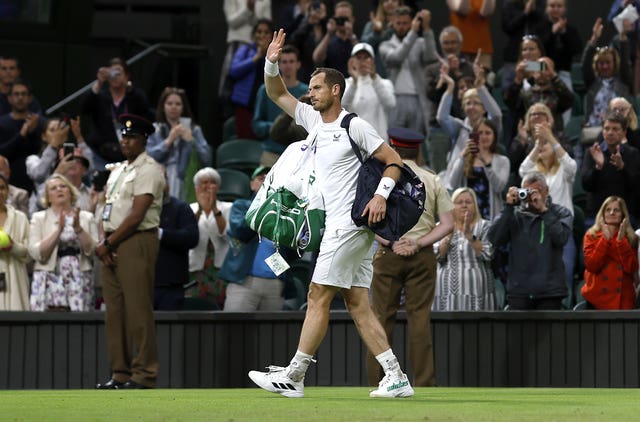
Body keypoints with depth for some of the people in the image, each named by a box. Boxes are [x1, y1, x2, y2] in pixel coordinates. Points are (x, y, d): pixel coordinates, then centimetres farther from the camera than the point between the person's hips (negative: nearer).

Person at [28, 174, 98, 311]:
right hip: (50, 280, -1)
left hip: (79, 282, 1)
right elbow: (37, 254, -3)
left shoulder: (86, 217, 13)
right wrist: (58, 230, -11)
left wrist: (78, 228, -10)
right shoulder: (39, 218, 10)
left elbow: (92, 251, 1)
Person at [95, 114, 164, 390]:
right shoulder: (117, 171, 20)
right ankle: (120, 374, 10)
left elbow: (137, 215, -13)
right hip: (112, 245, 8)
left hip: (137, 242, -8)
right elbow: (108, 211, 17)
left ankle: (144, 375, -9)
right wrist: (105, 242, -1)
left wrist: (108, 243, -11)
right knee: (114, 312, 6)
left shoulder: (149, 170, -6)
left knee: (138, 312, -10)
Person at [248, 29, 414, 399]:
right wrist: (271, 63, 6)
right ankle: (396, 378, -1)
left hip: (350, 225, -9)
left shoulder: (354, 126, -7)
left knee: (318, 298, -7)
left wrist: (381, 194, -21)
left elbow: (394, 161, -7)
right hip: (339, 226, 9)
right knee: (358, 305, 3)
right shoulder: (313, 119, 16)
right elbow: (277, 93, 22)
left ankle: (293, 376, -4)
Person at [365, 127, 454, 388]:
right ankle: (424, 384, -3)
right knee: (420, 318, 0)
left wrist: (390, 243, -8)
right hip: (423, 258, 1)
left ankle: (376, 382, 0)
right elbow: (448, 224, 1)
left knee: (382, 317, 2)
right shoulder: (432, 181, 6)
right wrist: (419, 243, -4)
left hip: (388, 255, -1)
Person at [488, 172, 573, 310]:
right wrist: (508, 207, -9)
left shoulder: (560, 213, 6)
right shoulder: (515, 215, 9)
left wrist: (543, 210, -15)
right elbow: (495, 239, -5)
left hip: (549, 292, -1)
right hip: (519, 290, 1)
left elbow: (561, 237, -14)